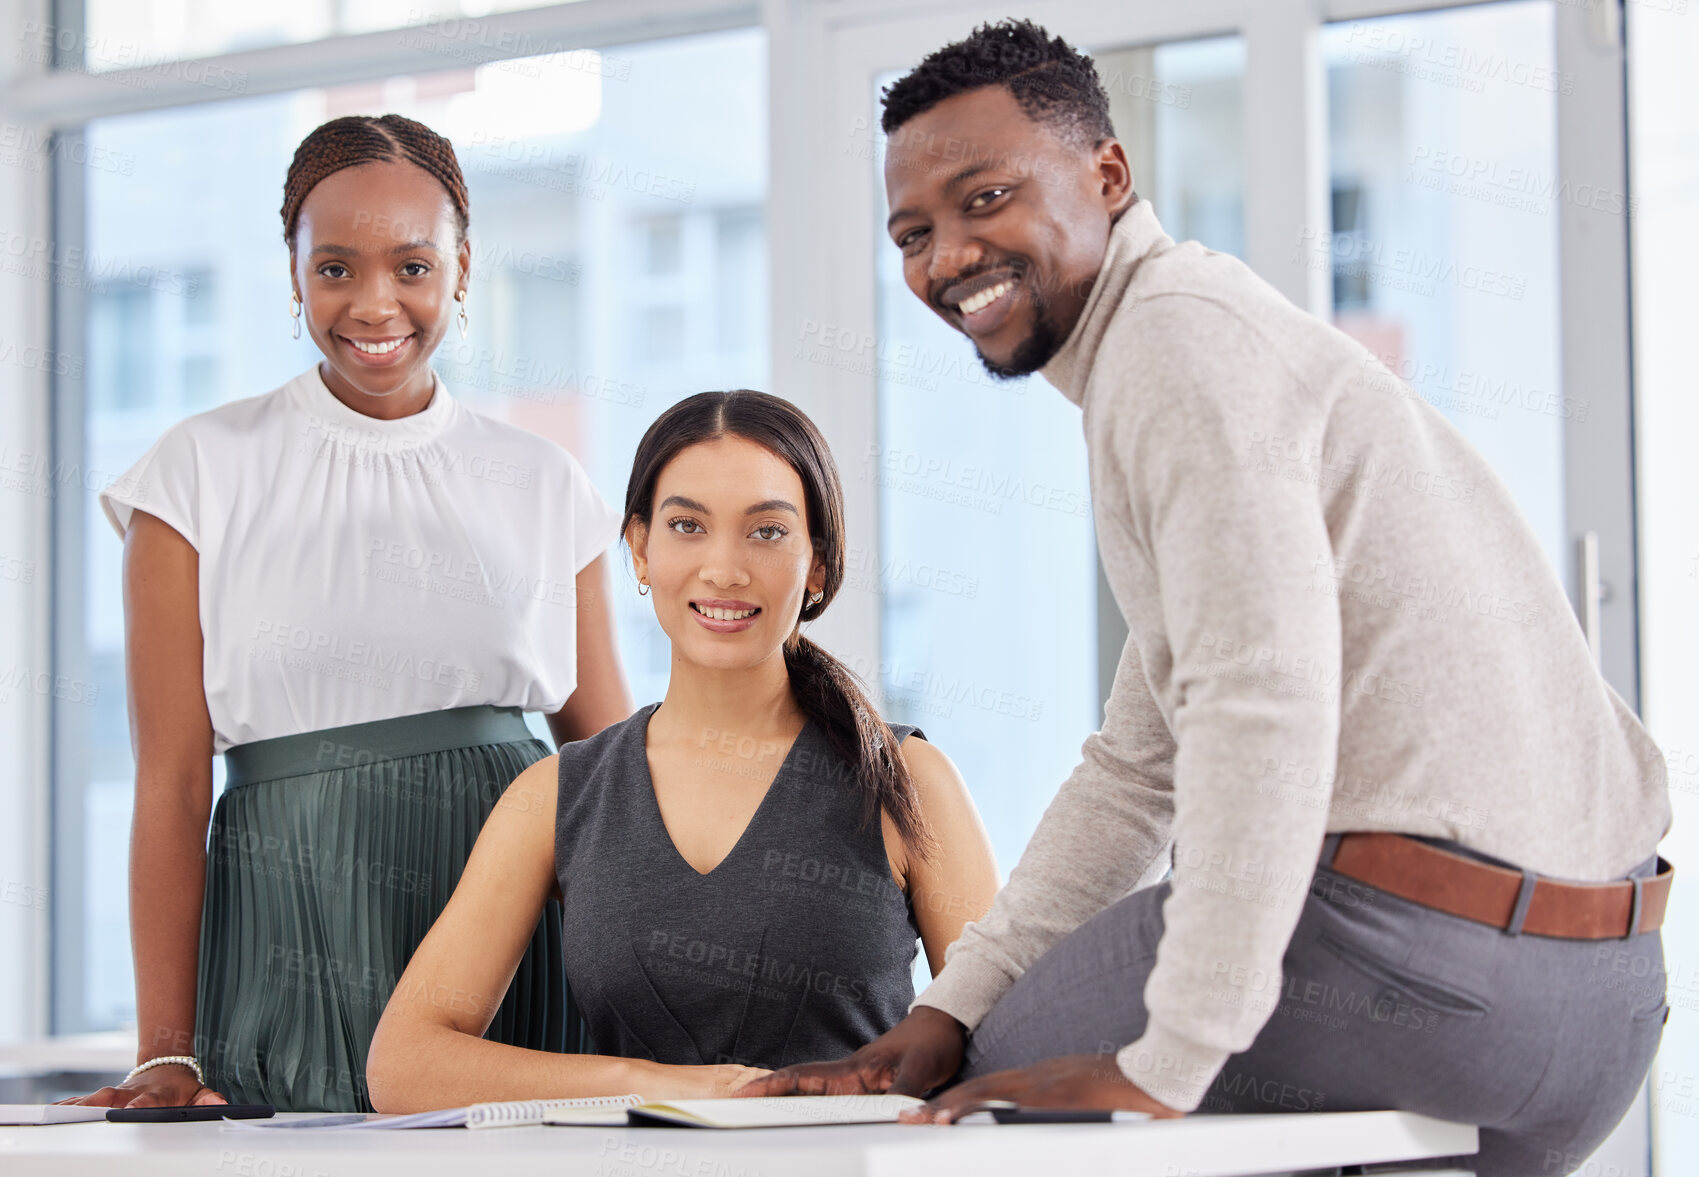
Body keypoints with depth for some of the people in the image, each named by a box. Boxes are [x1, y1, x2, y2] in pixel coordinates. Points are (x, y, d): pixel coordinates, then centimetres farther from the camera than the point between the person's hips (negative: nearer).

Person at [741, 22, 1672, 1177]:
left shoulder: (1178, 331, -10)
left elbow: (1265, 705, -22)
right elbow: (1138, 772, 23)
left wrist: (1163, 1064, -19)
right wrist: (948, 1012, 14)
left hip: (1424, 970, -10)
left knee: (983, 1084, 8)